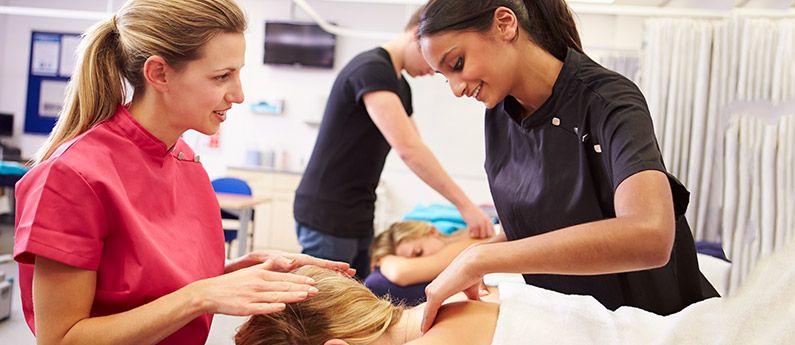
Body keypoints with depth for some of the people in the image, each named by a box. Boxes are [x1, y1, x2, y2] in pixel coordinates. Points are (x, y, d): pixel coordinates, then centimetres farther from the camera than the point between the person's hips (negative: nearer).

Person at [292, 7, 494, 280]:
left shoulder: (400, 87, 14)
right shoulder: (371, 68, -16)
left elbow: (416, 151, 15)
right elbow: (407, 148, -26)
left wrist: (464, 203, 6)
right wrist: (464, 204, -22)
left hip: (358, 218, 9)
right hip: (328, 217, -9)